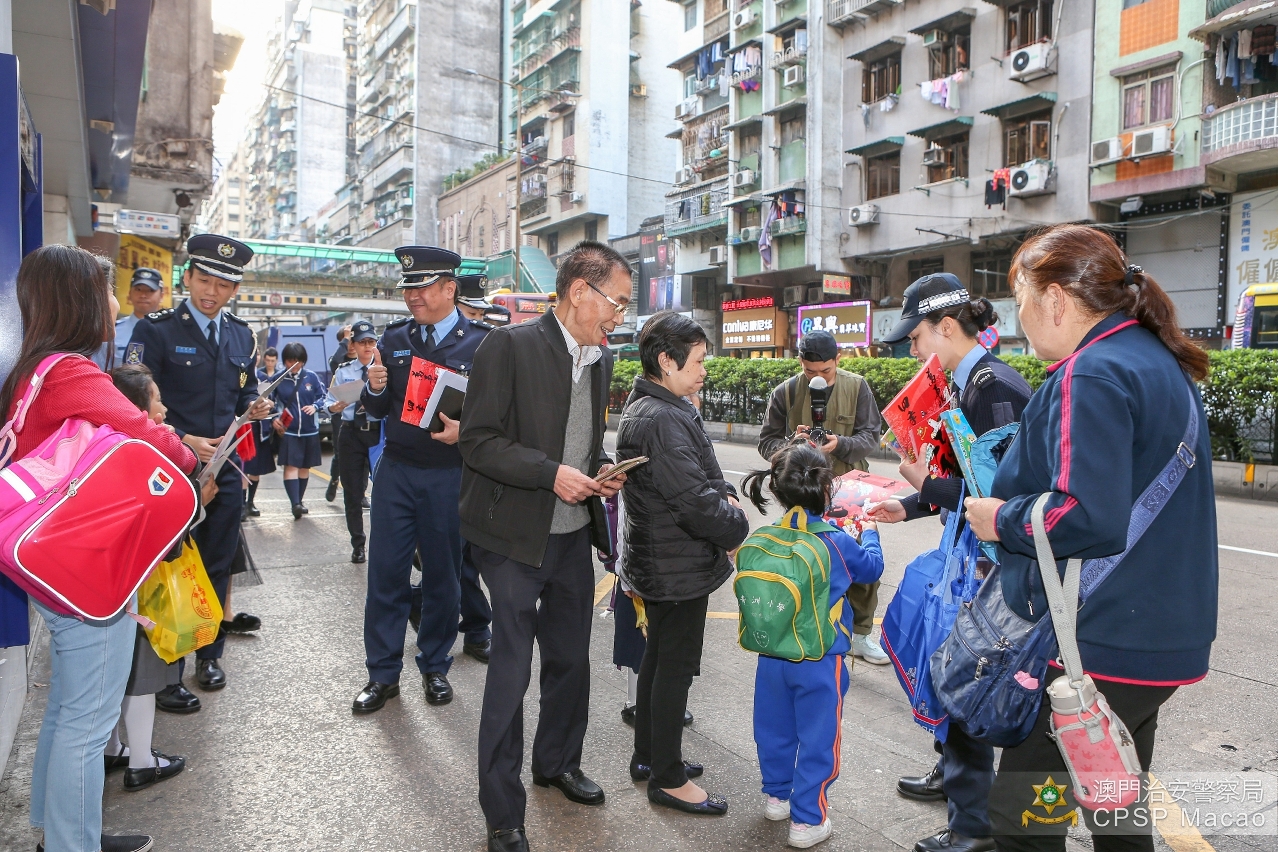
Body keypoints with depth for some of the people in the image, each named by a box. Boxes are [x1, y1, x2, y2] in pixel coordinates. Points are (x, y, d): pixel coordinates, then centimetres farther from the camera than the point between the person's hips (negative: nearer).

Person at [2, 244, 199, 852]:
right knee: (88, 721, 2)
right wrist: (187, 456, -8)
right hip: (90, 573, -10)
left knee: (65, 707, 22)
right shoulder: (73, 373, -20)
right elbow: (149, 438, -27)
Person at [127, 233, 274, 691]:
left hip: (225, 469, 4)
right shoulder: (155, 330, -6)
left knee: (217, 563, 12)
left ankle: (210, 653, 26)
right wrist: (181, 440, -21)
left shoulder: (242, 335, 10)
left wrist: (253, 408, -3)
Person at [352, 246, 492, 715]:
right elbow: (377, 410, 10)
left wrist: (466, 431, -22)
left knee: (443, 576, 9)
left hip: (449, 477, -3)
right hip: (395, 470, 3)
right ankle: (383, 673, 20)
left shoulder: (482, 342, -4)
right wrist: (376, 388, -11)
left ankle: (435, 667, 28)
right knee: (385, 572, 4)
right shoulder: (395, 337, 8)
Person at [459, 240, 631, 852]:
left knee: (571, 658, 18)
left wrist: (601, 472, 0)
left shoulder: (600, 360, 8)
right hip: (515, 537, -7)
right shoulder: (509, 346, -14)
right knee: (511, 672, 2)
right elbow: (479, 441, -16)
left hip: (574, 534, 7)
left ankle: (558, 763, 42)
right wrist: (551, 474, -23)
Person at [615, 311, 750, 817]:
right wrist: (741, 529, -12)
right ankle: (668, 779, 19)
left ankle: (648, 756, 37)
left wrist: (724, 494, -5)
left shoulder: (646, 408, 9)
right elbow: (693, 500, -28)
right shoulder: (661, 420, -25)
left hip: (657, 562, 11)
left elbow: (702, 474, 14)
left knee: (659, 657, 21)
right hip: (678, 568, -11)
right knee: (676, 667, 3)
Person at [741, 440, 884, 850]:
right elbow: (872, 568, 6)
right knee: (817, 738, 9)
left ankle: (777, 794, 38)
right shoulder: (839, 544, -16)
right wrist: (869, 533, 26)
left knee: (775, 727, 20)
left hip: (773, 657, 4)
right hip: (819, 662, -4)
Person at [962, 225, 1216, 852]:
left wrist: (1002, 519, -13)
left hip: (1103, 646, -10)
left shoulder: (1091, 375, -19)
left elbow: (1087, 517, -30)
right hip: (1160, 637, 10)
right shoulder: (1160, 362, 12)